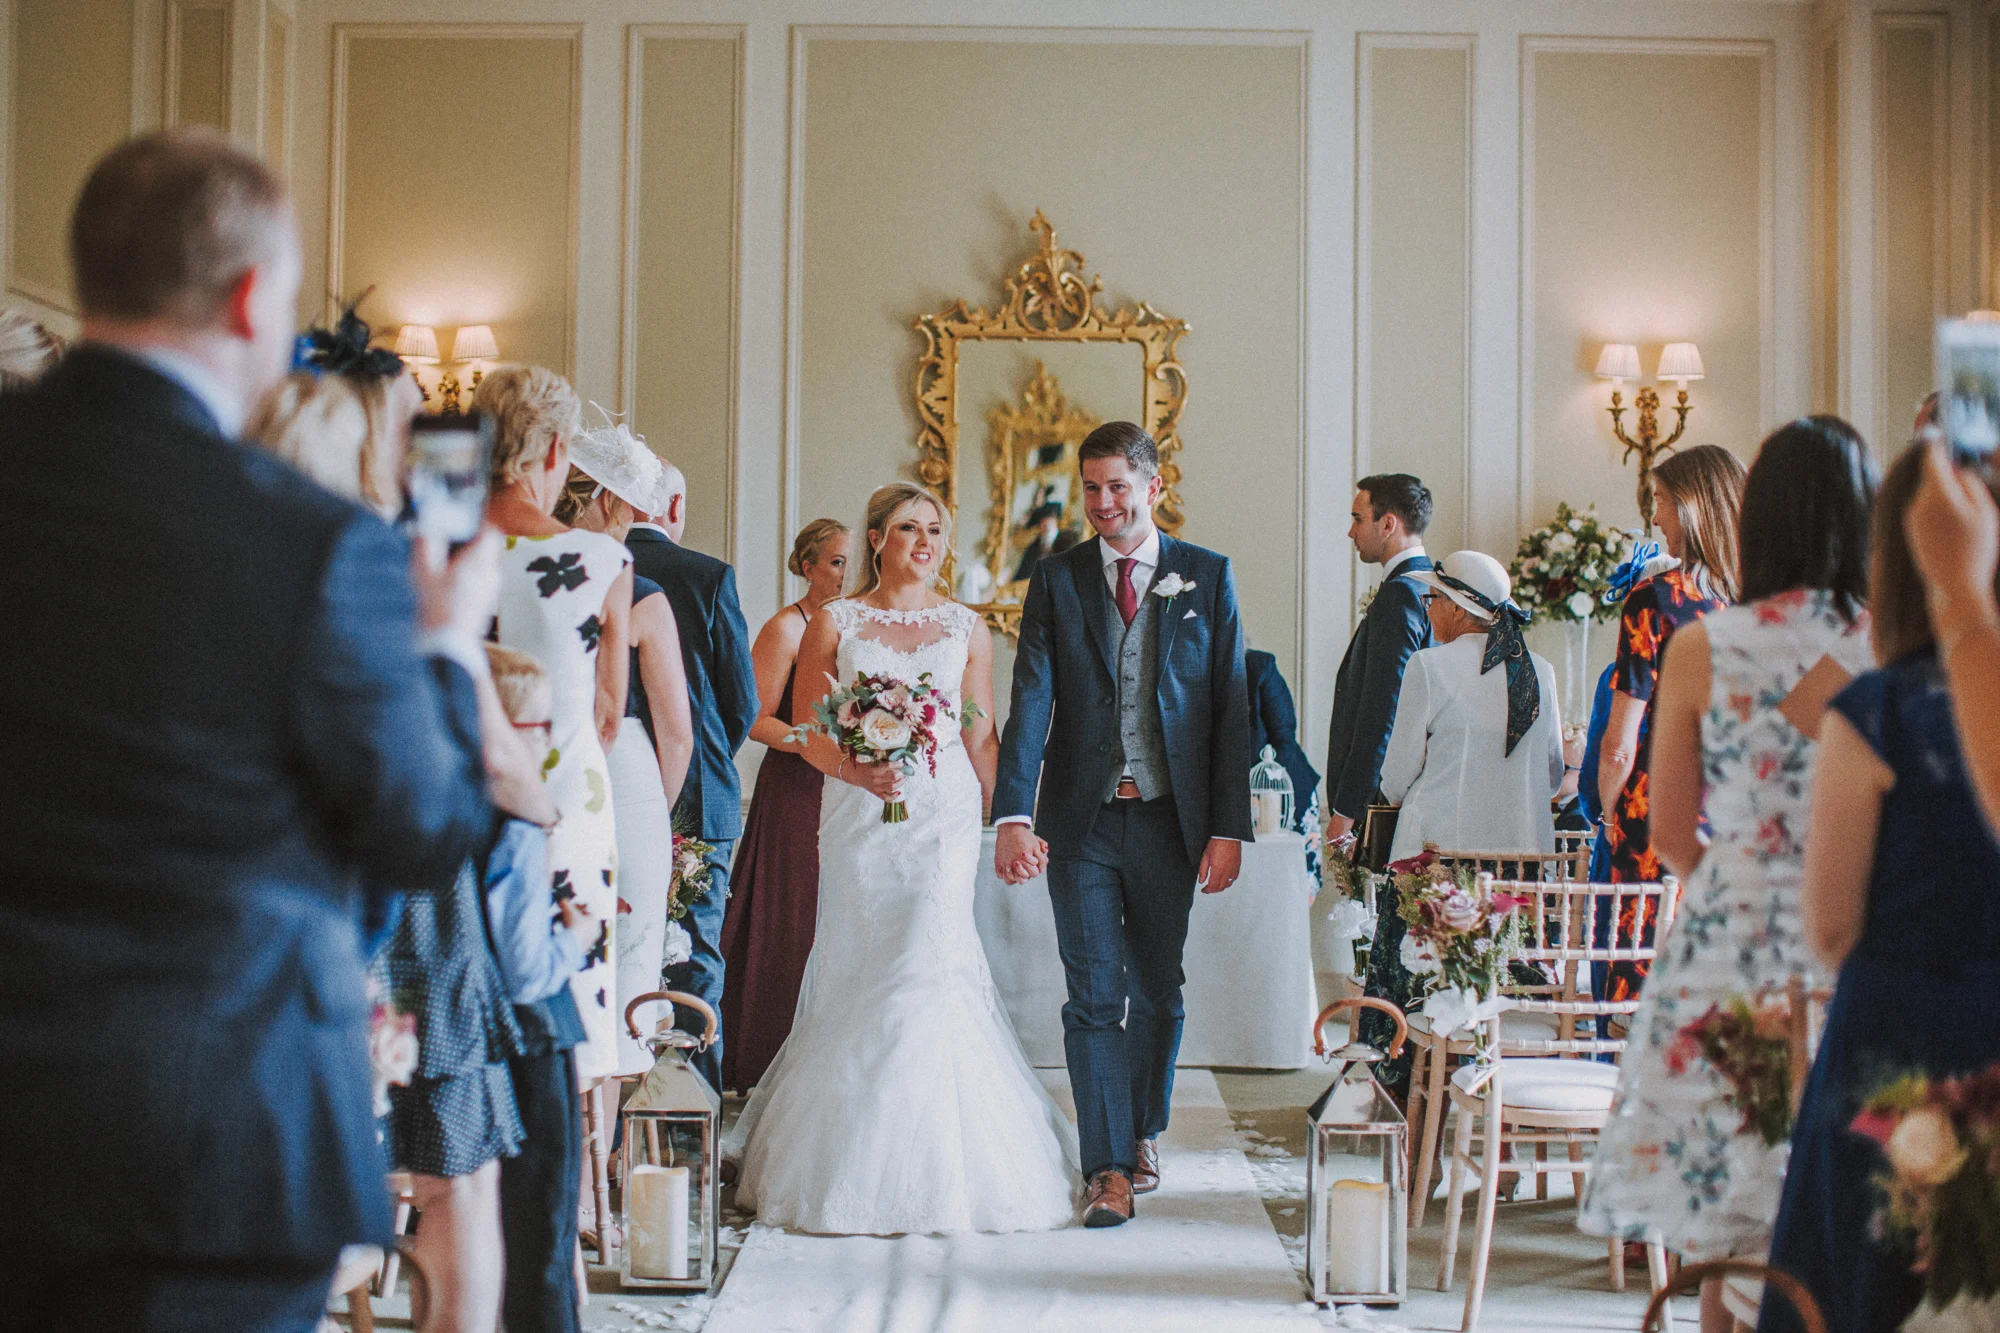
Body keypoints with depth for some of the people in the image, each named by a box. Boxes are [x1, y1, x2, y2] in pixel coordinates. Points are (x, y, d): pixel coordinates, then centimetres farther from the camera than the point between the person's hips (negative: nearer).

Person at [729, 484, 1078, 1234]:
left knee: (927, 968, -11)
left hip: (943, 813, 0)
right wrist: (855, 771, -15)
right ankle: (856, 1168, 14)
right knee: (858, 972, 1)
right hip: (859, 816, 0)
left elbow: (982, 736, 11)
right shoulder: (834, 623, 7)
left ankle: (936, 1172, -3)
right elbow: (810, 733, 3)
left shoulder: (966, 628, 11)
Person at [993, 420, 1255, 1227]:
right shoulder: (1056, 582, 4)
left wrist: (1229, 829, -5)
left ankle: (1145, 1130, 34)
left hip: (1169, 819, 0)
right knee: (1092, 997, -1)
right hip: (1082, 821, 0)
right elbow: (1030, 702, -5)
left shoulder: (1207, 578, 3)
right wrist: (1013, 815, -19)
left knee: (1157, 991, 13)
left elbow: (1231, 708, 2)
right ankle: (1110, 1169, 5)